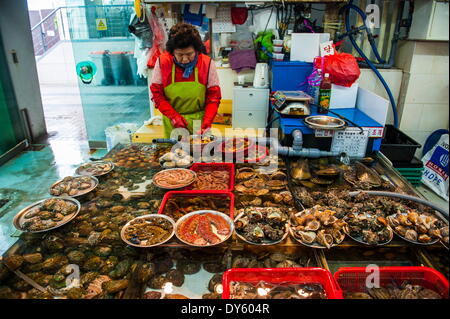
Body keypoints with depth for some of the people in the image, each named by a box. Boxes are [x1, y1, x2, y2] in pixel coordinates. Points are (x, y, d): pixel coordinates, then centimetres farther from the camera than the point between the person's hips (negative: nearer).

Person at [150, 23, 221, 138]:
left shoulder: (207, 63, -9)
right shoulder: (162, 62, -9)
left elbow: (213, 96, -5)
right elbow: (157, 94, -5)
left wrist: (207, 122, -19)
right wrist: (173, 116, -17)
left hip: (199, 120, 0)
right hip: (172, 124, 0)